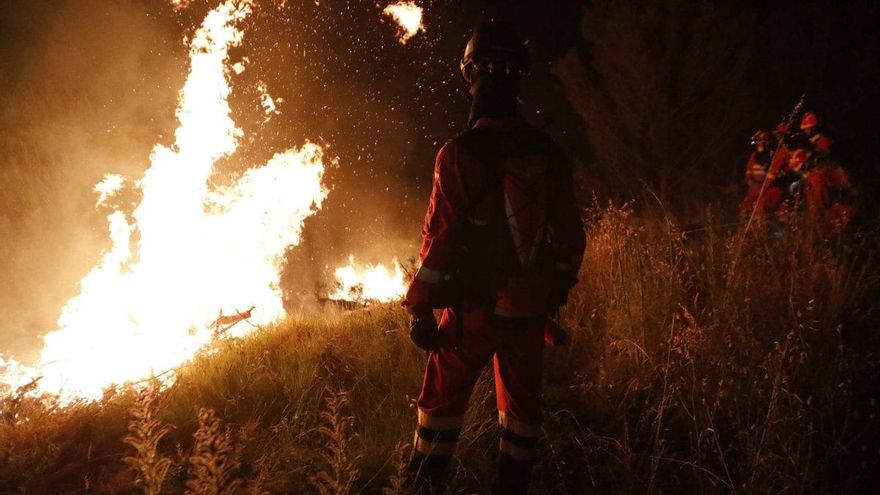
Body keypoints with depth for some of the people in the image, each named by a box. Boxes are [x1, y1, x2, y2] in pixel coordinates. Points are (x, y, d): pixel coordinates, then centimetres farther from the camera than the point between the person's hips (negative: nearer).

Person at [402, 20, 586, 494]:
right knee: (521, 400, 17)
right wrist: (556, 292, 18)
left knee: (443, 398, 12)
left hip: (473, 307, -4)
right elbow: (570, 237, 4)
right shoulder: (548, 154, -1)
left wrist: (419, 307, -6)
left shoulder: (460, 154, -16)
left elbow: (440, 238, -16)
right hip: (529, 307, 4)